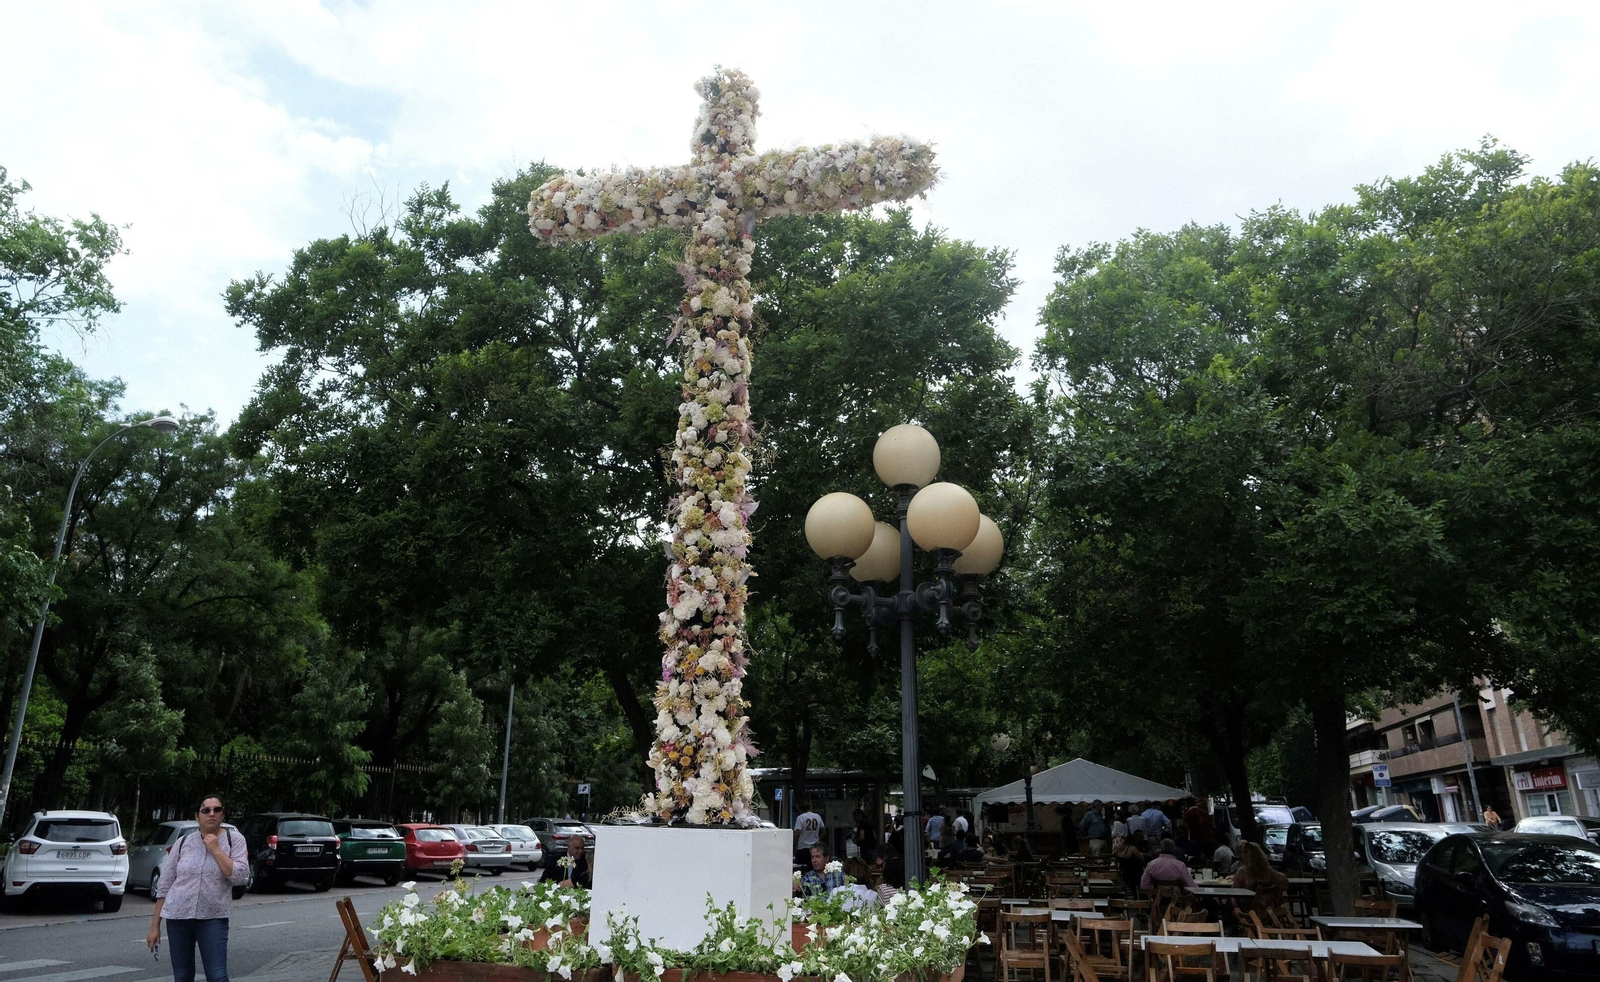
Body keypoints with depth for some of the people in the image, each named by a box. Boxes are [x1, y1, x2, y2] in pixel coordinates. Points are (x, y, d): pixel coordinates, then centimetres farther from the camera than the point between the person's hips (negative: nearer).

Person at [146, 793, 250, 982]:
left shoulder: (235, 839, -2)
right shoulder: (183, 843, 3)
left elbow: (240, 877, -14)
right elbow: (164, 886, 7)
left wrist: (215, 849, -13)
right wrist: (155, 926, 5)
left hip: (213, 918, -2)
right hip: (178, 917, 3)